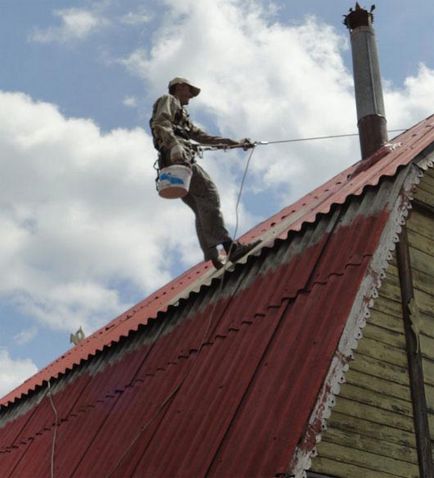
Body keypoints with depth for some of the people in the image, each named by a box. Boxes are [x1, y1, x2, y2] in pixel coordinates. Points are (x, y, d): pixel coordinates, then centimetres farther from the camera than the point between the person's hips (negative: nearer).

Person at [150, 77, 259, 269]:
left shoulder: (182, 115, 41)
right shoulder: (168, 100, 13)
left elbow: (202, 136, 38)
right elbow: (160, 124, -8)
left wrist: (234, 143, 34)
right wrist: (174, 145, -26)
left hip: (179, 159, 10)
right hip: (175, 157, -10)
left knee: (203, 209, -2)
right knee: (208, 193, -24)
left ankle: (213, 257, -15)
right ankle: (229, 246, -38)